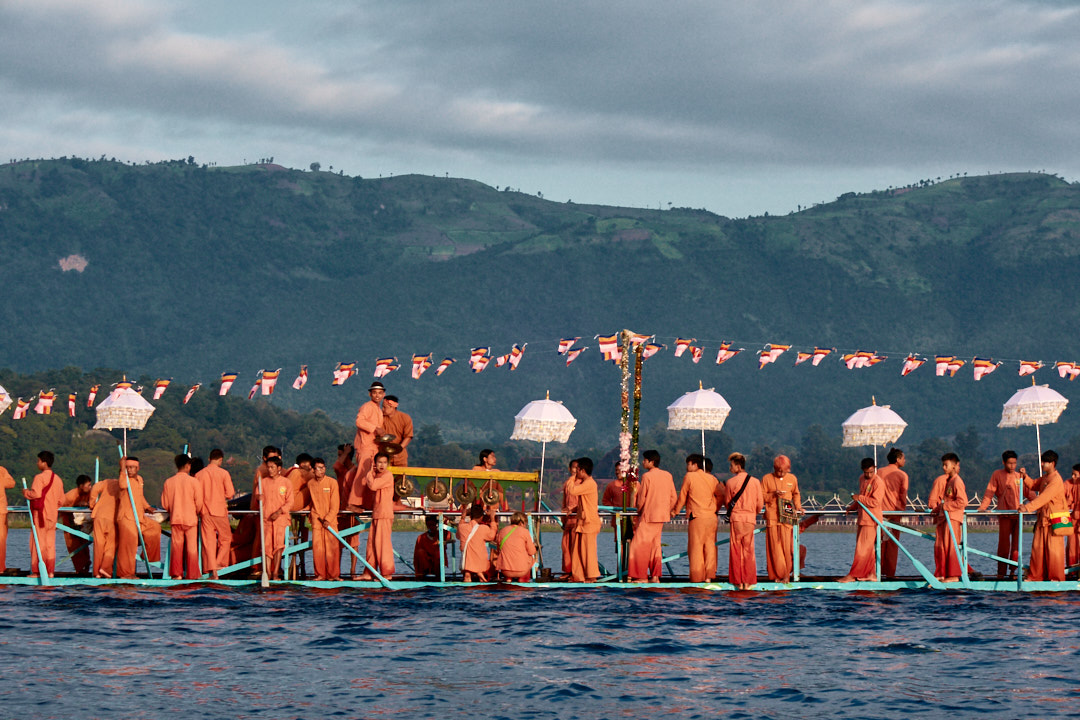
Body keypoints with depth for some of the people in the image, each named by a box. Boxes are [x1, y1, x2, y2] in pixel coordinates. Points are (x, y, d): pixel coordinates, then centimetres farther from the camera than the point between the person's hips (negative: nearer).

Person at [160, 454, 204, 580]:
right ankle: (191, 574, 4)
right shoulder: (194, 482, -9)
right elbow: (199, 503, -7)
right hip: (191, 518, -2)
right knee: (192, 546, 4)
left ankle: (176, 573, 8)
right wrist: (198, 512, 14)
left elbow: (164, 504, 4)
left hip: (175, 518, 2)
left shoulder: (168, 482, -1)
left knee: (176, 545, 9)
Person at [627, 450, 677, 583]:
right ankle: (655, 575, 9)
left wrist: (639, 511, 10)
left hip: (648, 516, -7)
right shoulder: (667, 475, 7)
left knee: (639, 545, -2)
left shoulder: (647, 476, -11)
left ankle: (641, 576, -5)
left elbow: (641, 498, -7)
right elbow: (674, 497, 9)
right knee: (655, 544, 13)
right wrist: (669, 510, 20)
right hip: (662, 516, 7)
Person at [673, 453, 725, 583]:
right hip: (712, 517, 5)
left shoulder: (689, 477, -2)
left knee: (696, 547, -1)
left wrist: (676, 511, 16)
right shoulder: (711, 478, 12)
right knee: (710, 546, 8)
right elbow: (722, 494, 14)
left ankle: (697, 577, -2)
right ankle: (709, 576, 6)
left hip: (697, 517, -5)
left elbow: (682, 497, 3)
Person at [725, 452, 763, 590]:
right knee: (748, 550, 7)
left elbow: (728, 502, 4)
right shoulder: (755, 481, 1)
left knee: (736, 550, 4)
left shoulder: (731, 482, -4)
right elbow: (760, 503, 4)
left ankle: (738, 582, 2)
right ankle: (748, 582, 4)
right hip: (750, 518, 2)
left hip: (736, 517, -2)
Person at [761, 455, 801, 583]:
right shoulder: (767, 479, 4)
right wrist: (773, 495, -13)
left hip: (787, 518, 2)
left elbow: (796, 494, 24)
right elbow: (761, 496, 4)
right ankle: (777, 574, 3)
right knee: (775, 546, -4)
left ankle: (786, 575, 1)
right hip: (772, 518, -2)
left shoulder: (792, 479, 12)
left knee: (787, 546, -5)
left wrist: (798, 506, 8)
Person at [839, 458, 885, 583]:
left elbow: (875, 502, -22)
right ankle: (871, 574, 17)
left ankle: (853, 575, -6)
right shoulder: (862, 479, 13)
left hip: (871, 519, -9)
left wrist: (859, 498, -17)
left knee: (862, 548, -7)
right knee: (868, 548, 12)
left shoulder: (877, 482, -15)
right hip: (862, 517, 9)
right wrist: (852, 507, 18)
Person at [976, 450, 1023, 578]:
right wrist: (982, 507, -8)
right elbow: (989, 492, 4)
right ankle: (1001, 572, -1)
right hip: (1004, 514, -2)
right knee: (1003, 544, -6)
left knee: (1016, 544, -4)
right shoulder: (997, 475, 8)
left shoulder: (1019, 476, 16)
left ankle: (1013, 570, 4)